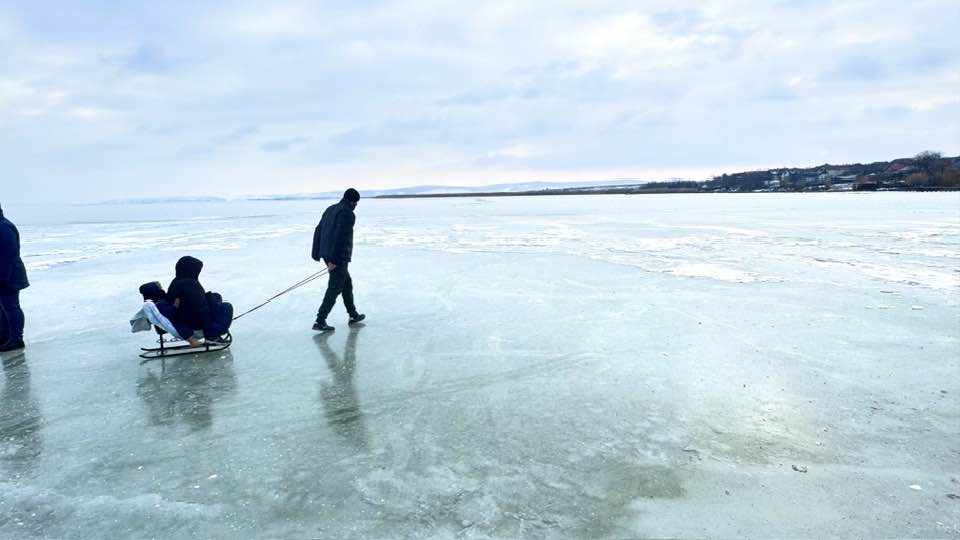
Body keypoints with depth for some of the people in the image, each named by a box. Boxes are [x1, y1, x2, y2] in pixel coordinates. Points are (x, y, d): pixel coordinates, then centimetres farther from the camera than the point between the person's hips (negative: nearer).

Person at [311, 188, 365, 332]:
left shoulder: (331, 209, 14)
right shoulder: (348, 214, -14)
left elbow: (318, 231, 15)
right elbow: (340, 237, -23)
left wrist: (316, 254, 17)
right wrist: (334, 260, -24)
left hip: (326, 254, 9)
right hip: (339, 258, -9)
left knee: (347, 283, 21)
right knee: (334, 289, -2)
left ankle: (353, 315, 31)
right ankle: (320, 322, -2)